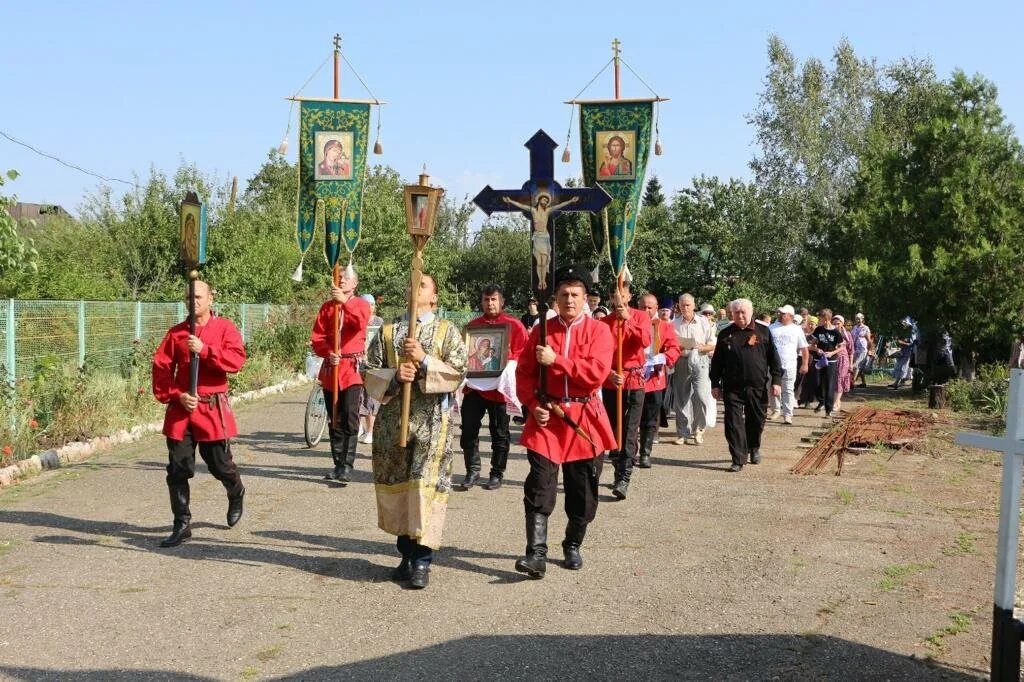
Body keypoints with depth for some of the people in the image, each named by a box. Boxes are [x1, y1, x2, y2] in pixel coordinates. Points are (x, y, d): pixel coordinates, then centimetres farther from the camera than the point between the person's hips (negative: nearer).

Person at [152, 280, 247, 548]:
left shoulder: (225, 328, 1)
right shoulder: (176, 332, 6)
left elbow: (236, 360, -14)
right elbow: (161, 368, 3)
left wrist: (204, 350, -22)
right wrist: (176, 395, -10)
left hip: (213, 408, -2)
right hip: (181, 408, 2)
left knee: (220, 465, 8)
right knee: (177, 471, 0)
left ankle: (236, 495, 41)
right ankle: (182, 526, 10)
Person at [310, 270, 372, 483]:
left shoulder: (361, 304, 2)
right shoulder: (327, 306, 10)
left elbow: (361, 324, -21)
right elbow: (317, 337, 6)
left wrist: (345, 302, -33)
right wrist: (328, 353, -12)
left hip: (353, 367, -4)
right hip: (331, 367, 4)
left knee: (350, 419, -12)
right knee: (334, 420, 9)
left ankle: (347, 466, -10)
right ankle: (338, 464, 17)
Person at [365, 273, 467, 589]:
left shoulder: (447, 331, 4)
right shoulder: (387, 332, 11)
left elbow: (457, 374, -4)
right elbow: (369, 372, 7)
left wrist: (424, 359, -16)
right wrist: (394, 376, -12)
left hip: (431, 422, -3)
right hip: (392, 420, 3)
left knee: (425, 488, -8)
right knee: (396, 486, 8)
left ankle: (421, 561, 1)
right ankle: (407, 554, 22)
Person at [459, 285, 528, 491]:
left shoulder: (514, 325, 0)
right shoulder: (472, 325, 12)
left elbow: (523, 354, -3)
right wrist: (466, 367, 2)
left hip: (499, 387, -3)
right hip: (473, 386, 3)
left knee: (499, 433, 6)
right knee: (469, 431, 2)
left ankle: (497, 474, 17)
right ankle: (472, 471, 14)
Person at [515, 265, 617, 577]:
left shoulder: (599, 330, -2)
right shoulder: (541, 331, 5)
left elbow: (596, 373, -16)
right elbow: (524, 373, 8)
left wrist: (555, 360, -19)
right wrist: (533, 405, -7)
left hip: (584, 420, 0)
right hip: (546, 417, 1)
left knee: (583, 490, 8)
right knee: (539, 487, -10)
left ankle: (573, 545, 28)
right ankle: (537, 553, -10)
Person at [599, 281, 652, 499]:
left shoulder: (640, 317, 2)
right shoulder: (603, 322, 4)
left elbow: (645, 341, -16)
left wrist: (627, 319, -20)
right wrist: (609, 374, -15)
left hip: (634, 380, -2)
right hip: (610, 381, 2)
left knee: (630, 432, -7)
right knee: (612, 430, 9)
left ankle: (624, 479, -11)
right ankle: (619, 472, 23)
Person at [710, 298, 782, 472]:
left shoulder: (763, 332, 5)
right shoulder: (725, 334, 6)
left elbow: (773, 358, 5)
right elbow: (717, 361, 9)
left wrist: (776, 380, -1)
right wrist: (715, 384, 5)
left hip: (757, 387, 0)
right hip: (732, 388, 0)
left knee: (756, 422, 12)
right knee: (734, 424, -5)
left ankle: (754, 448, 37)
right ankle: (738, 460, -2)